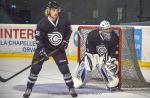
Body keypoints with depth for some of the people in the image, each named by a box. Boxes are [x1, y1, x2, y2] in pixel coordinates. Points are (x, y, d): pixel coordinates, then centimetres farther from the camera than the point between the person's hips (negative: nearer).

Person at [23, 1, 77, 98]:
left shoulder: (63, 22, -12)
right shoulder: (42, 23, -22)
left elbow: (69, 31, 8)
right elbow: (39, 38, -18)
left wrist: (65, 41, -3)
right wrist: (42, 51, -24)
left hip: (58, 48, 2)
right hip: (44, 47, -2)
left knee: (64, 67, -6)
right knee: (35, 67, -7)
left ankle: (71, 88, 8)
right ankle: (29, 89, 5)